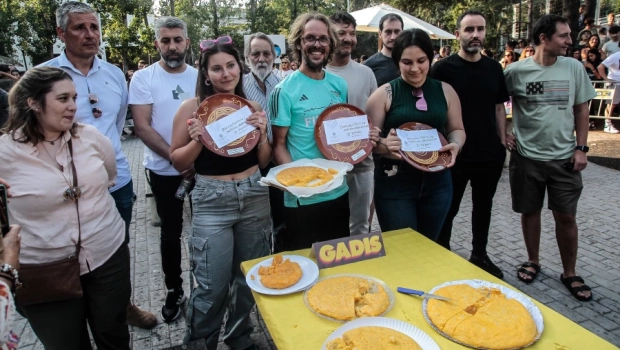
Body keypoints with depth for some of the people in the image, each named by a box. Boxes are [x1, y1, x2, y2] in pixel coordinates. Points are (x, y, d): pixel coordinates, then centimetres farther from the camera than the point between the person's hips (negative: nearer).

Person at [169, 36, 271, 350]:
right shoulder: (192, 107, -6)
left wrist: (262, 133, -9)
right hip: (212, 201, -3)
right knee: (212, 286, 1)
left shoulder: (253, 107, 3)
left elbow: (263, 162, 8)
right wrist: (197, 139, -19)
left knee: (249, 277, 16)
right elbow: (177, 161, -2)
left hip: (254, 197, 4)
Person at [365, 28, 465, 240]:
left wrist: (455, 145, -9)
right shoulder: (384, 94, -6)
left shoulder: (445, 91, 5)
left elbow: (456, 129, 13)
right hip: (395, 185, -4)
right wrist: (385, 144, -27)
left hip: (437, 183, 4)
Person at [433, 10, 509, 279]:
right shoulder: (443, 69, -8)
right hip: (455, 154, -4)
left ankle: (480, 255, 35)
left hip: (490, 153, 5)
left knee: (483, 206, 17)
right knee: (448, 209, 8)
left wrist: (503, 143, 6)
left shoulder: (494, 68, 6)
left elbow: (499, 107, 12)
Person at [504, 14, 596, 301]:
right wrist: (502, 135, -3)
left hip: (564, 157, 2)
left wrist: (581, 148, 0)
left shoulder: (574, 68, 1)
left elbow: (581, 110, 6)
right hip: (526, 157, -1)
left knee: (566, 216, 5)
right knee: (530, 211, 10)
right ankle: (533, 261, 30)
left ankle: (569, 273, 22)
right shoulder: (515, 71, -6)